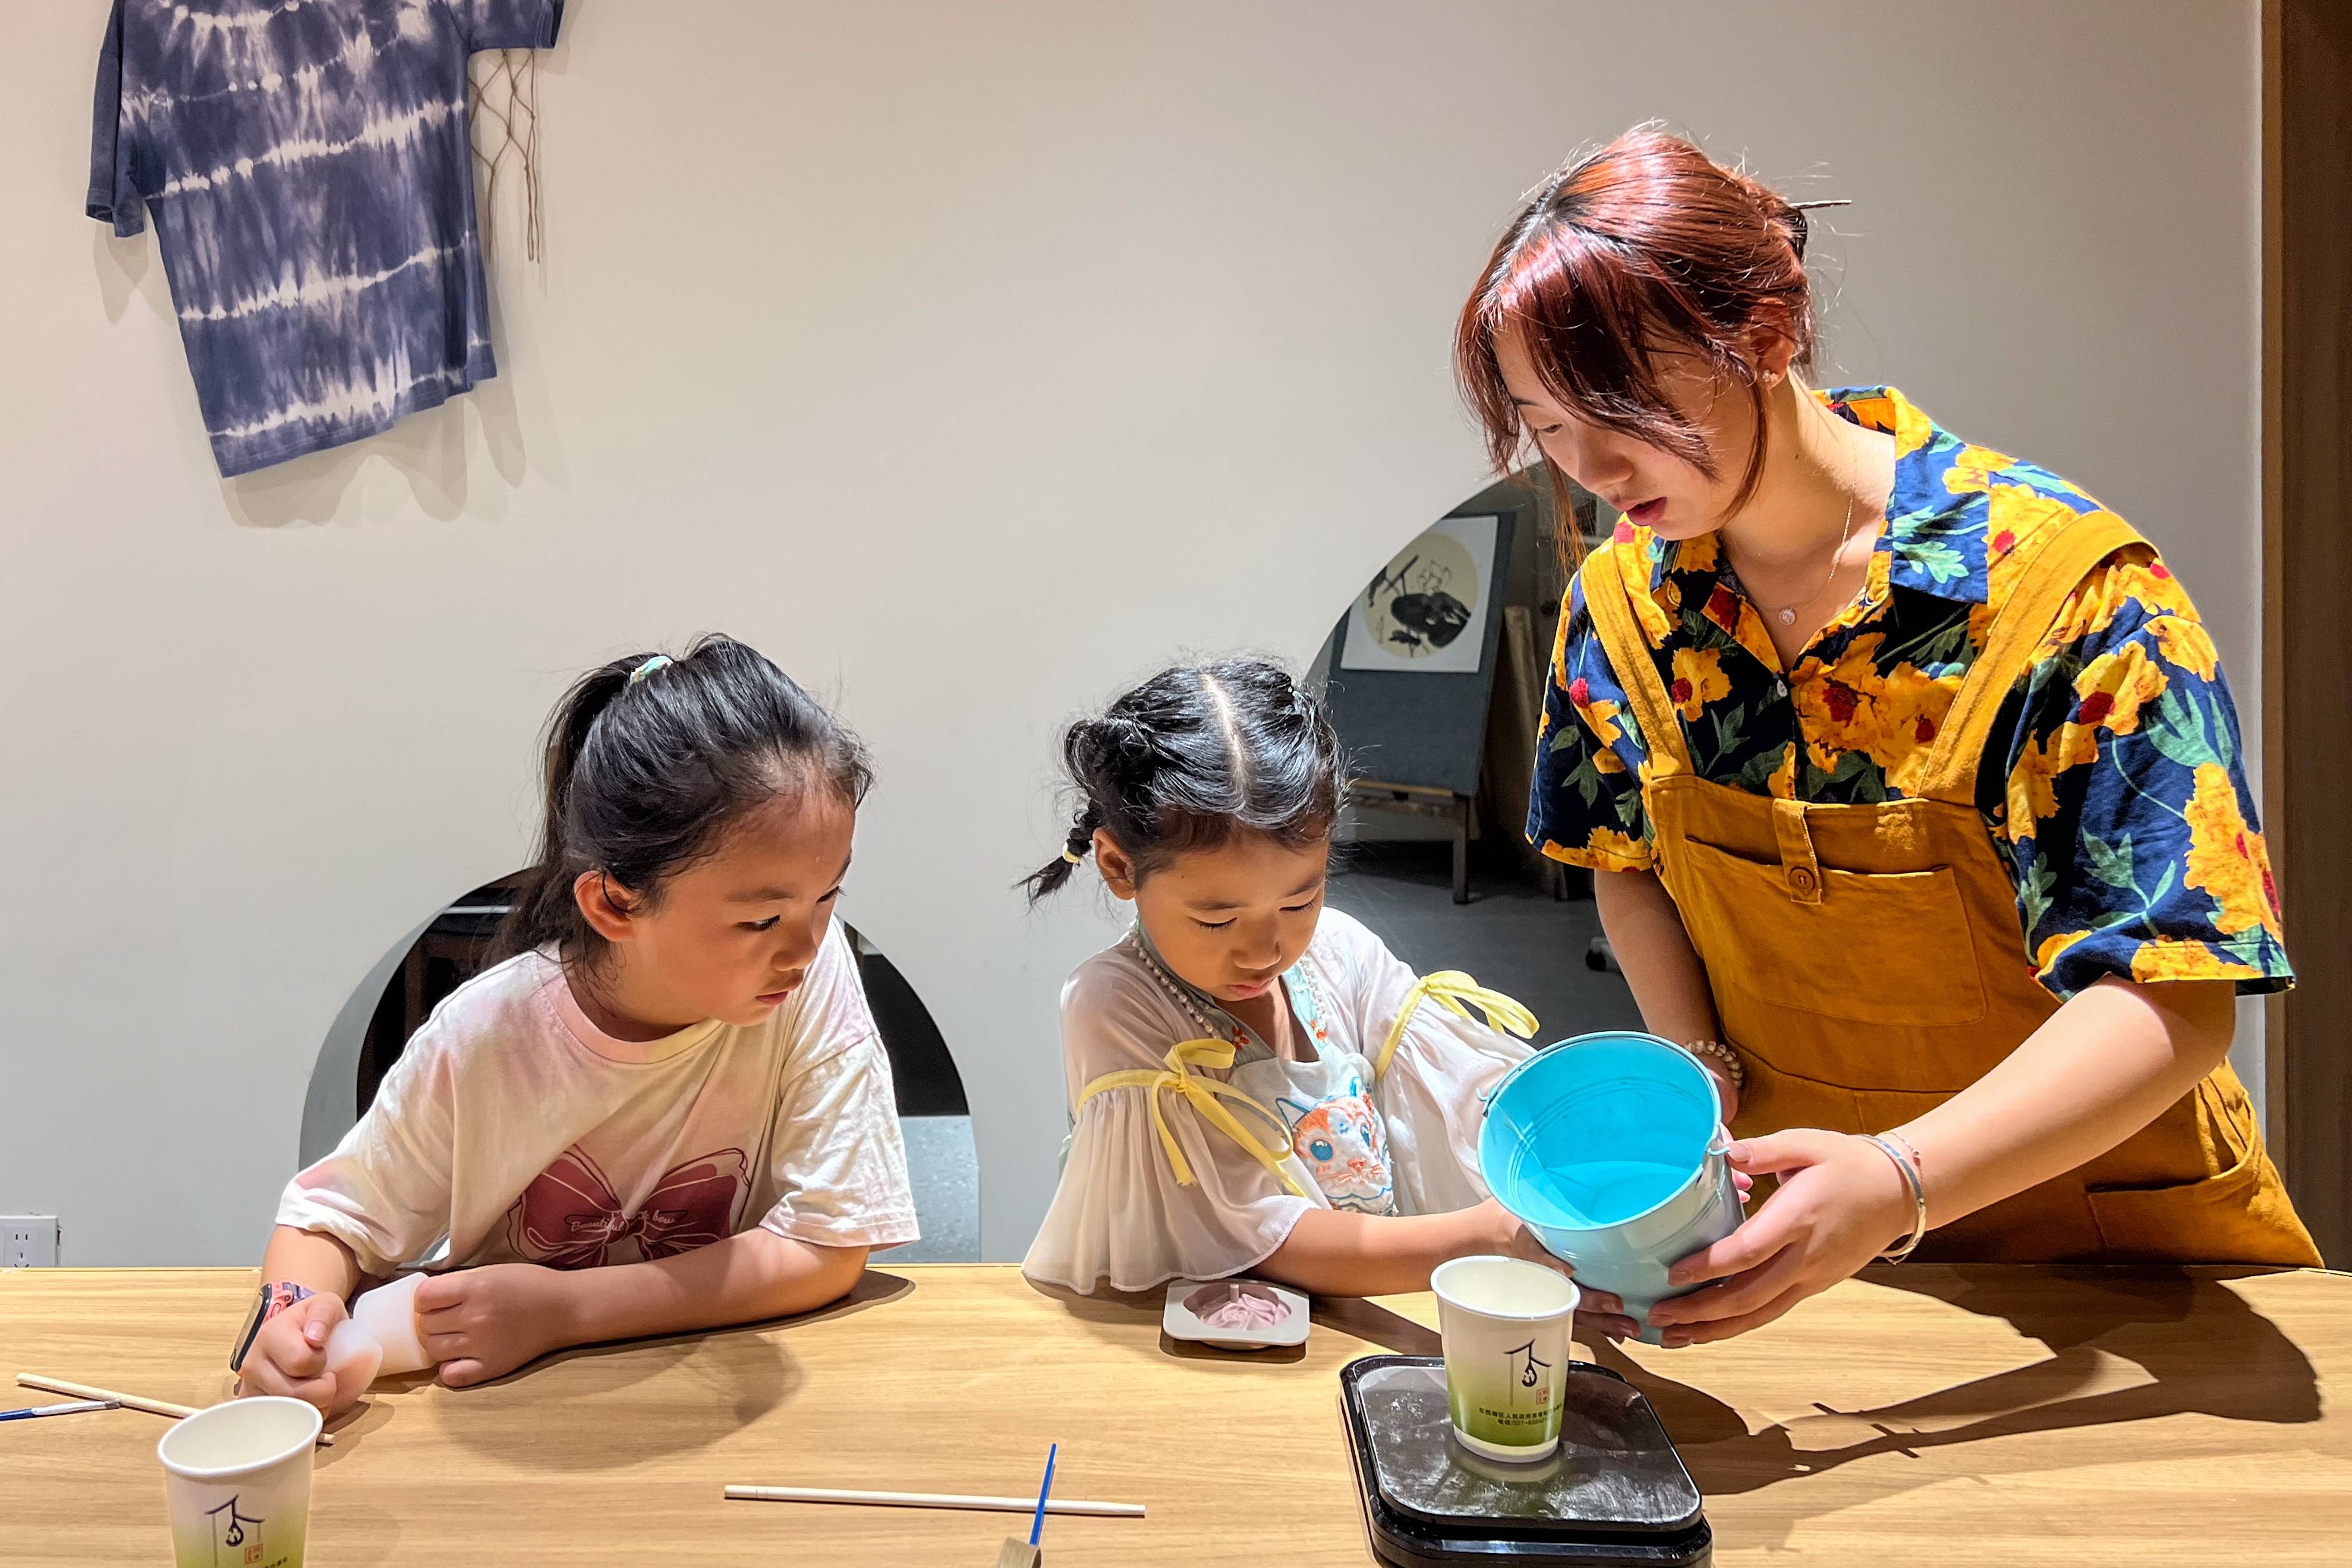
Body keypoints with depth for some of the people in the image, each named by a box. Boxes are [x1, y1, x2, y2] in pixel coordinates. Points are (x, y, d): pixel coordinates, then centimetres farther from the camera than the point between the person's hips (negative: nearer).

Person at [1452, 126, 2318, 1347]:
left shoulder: (2068, 585, -19)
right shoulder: (1623, 600, -4)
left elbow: (2167, 1005, -21)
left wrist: (1898, 1183, -34)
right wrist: (1697, 1071, -5)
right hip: (1779, 1205, 2)